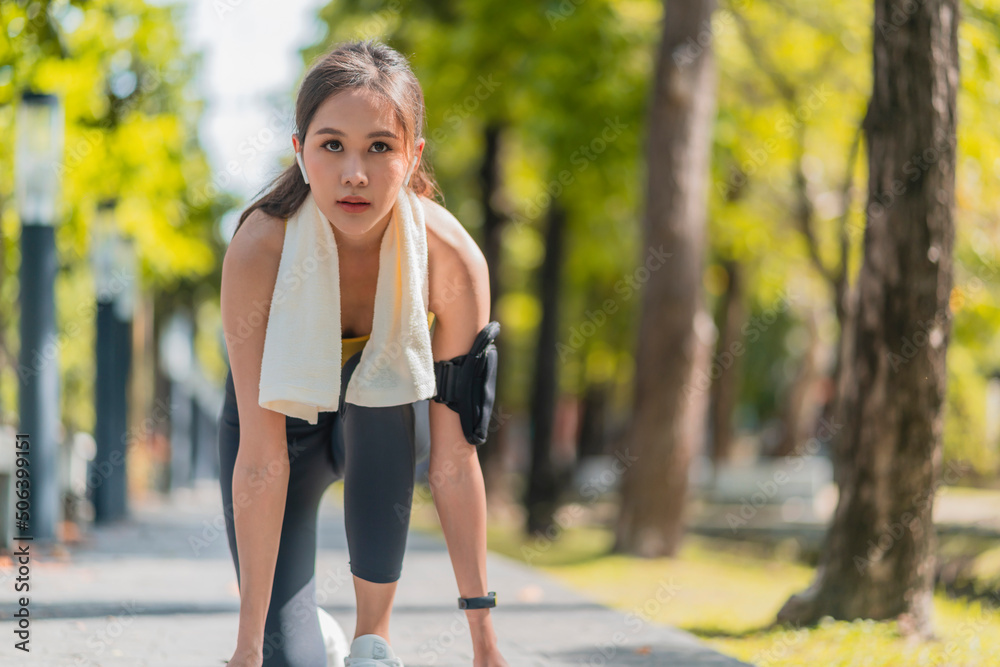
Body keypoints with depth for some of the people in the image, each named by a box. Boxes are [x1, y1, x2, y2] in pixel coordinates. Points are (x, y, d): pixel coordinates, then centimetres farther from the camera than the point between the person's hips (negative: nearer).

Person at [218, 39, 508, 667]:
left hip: (379, 426, 1)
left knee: (382, 382, -35)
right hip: (285, 423, -1)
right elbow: (261, 457, -33)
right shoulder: (259, 250, -33)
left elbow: (455, 457, -26)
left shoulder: (454, 260, -30)